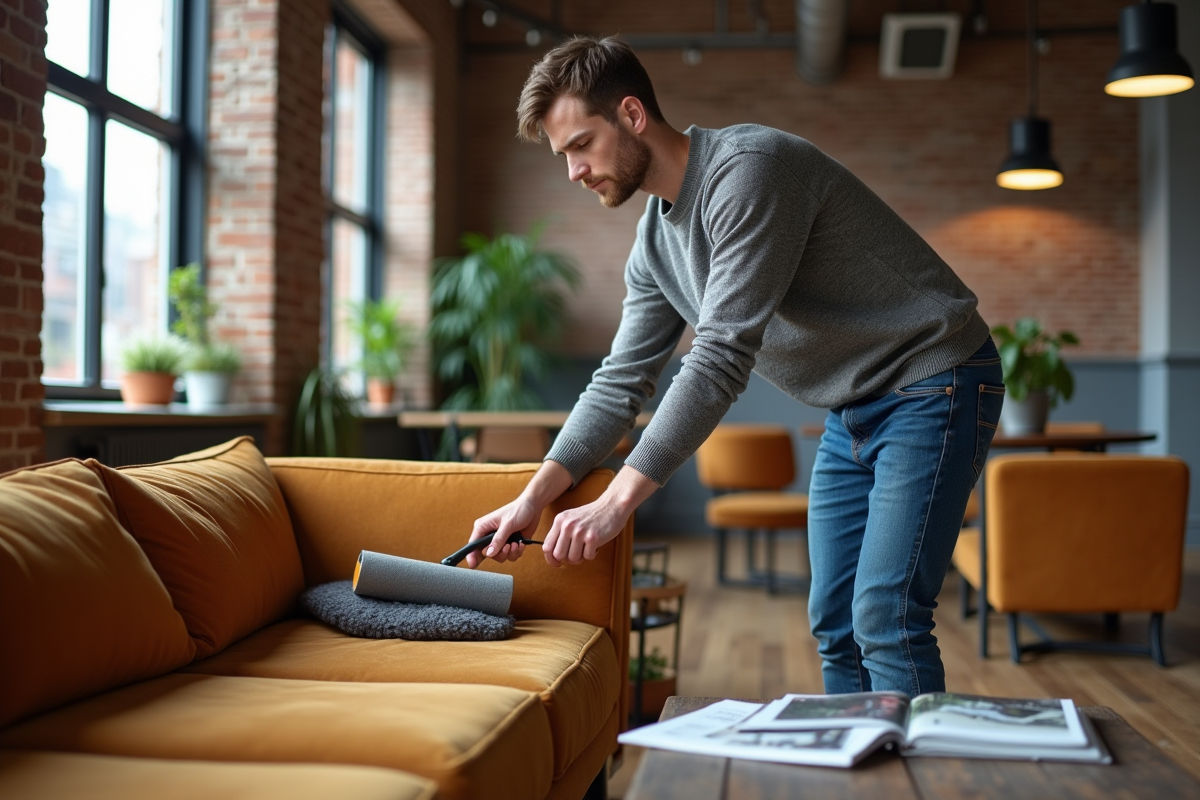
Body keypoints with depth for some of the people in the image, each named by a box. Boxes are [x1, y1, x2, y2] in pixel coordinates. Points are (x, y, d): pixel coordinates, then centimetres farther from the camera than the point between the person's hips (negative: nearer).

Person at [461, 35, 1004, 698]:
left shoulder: (748, 170, -24)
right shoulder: (655, 243, 5)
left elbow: (722, 359, -30)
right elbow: (621, 382, 6)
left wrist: (617, 501, -31)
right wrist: (535, 498, -6)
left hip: (933, 386, -9)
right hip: (851, 413, 9)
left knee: (885, 619, -15)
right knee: (834, 624, 9)